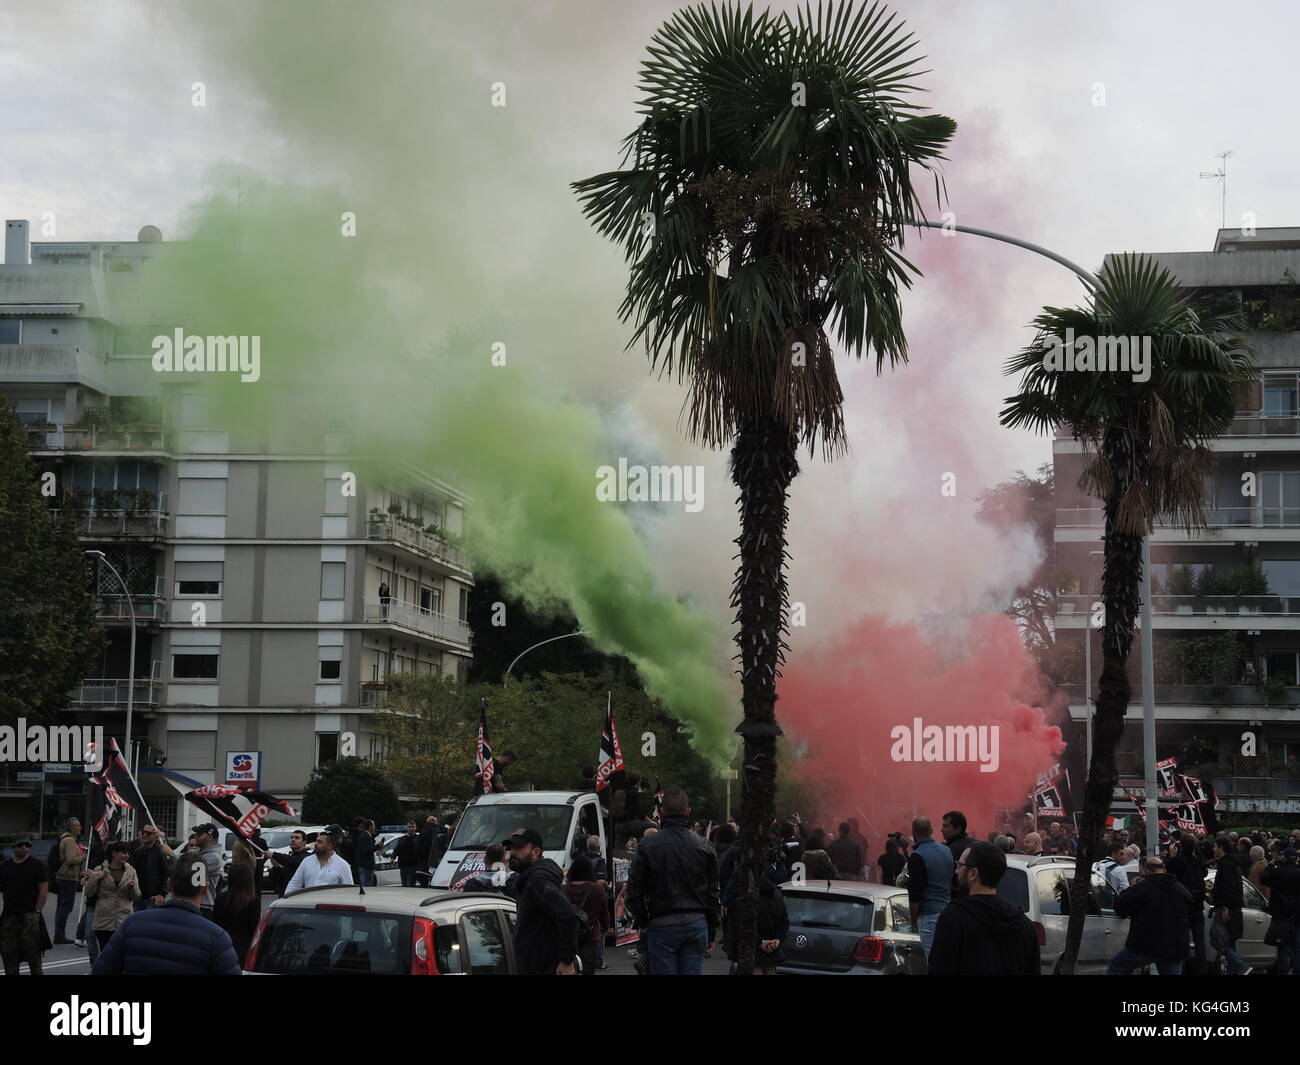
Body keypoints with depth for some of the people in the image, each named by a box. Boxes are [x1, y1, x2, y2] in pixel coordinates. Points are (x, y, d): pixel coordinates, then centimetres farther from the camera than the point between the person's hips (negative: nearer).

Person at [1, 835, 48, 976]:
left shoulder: (36, 865, 2)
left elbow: (44, 889, -2)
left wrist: (37, 911, -10)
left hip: (29, 915, -4)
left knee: (32, 950, -7)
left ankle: (36, 973, -2)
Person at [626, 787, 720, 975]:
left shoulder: (648, 844, -6)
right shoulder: (704, 846, 4)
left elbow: (634, 890, -4)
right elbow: (713, 894, 9)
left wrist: (643, 923, 9)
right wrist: (711, 935, 16)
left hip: (661, 926, -3)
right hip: (697, 924, 3)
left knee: (663, 972, 1)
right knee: (692, 972, 6)